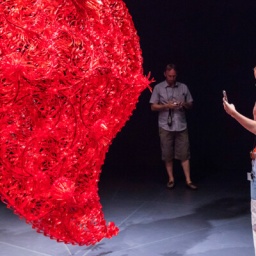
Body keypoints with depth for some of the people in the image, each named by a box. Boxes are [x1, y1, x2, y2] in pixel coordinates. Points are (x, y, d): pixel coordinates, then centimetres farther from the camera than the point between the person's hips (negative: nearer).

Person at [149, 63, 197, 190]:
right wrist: (167, 106, -15)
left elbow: (190, 104, 12)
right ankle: (171, 179, 19)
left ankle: (188, 180, 5)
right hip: (165, 127, -1)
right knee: (167, 154, 6)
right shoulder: (158, 88, 1)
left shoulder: (183, 87, 6)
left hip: (181, 126, 1)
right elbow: (153, 107, 0)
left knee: (184, 153, 1)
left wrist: (184, 104, -11)